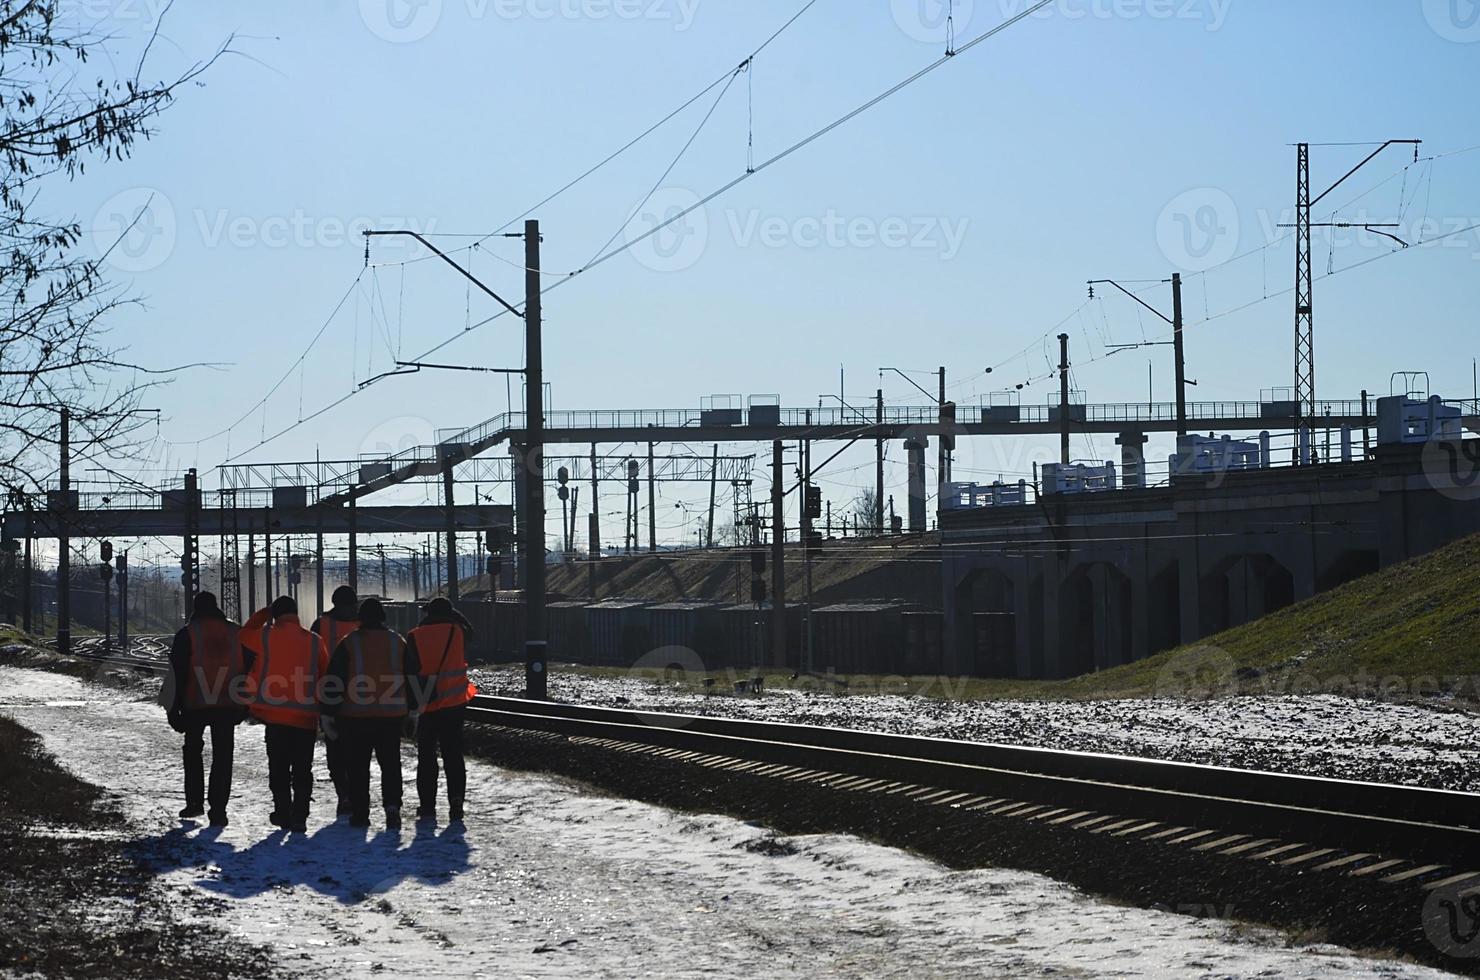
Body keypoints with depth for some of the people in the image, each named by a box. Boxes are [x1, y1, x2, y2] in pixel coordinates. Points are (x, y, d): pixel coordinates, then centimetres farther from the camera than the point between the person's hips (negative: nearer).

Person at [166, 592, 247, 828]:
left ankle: (195, 801, 15)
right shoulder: (236, 633, 5)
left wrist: (173, 710, -1)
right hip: (228, 705, 2)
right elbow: (247, 670, 9)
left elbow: (177, 676, -6)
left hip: (195, 705, -2)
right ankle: (218, 809, -2)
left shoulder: (187, 634, -5)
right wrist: (243, 706, 15)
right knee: (222, 756, 4)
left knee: (193, 751, 18)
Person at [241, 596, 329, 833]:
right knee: (303, 769, 6)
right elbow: (325, 675, 7)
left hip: (276, 714, -1)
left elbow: (244, 634, 17)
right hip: (306, 716, 1)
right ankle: (299, 818, 0)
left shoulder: (266, 636, -4)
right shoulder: (315, 641, 0)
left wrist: (263, 614, 27)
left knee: (278, 767, 11)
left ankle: (283, 813, 13)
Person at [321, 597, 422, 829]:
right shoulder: (398, 642, 6)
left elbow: (334, 681, -4)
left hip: (356, 714, -2)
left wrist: (328, 714, 1)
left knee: (357, 765, 6)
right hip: (392, 714, 2)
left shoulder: (349, 643, -3)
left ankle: (360, 813, 7)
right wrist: (413, 708, 21)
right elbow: (413, 675, 11)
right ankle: (392, 805, -9)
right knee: (390, 762, 10)